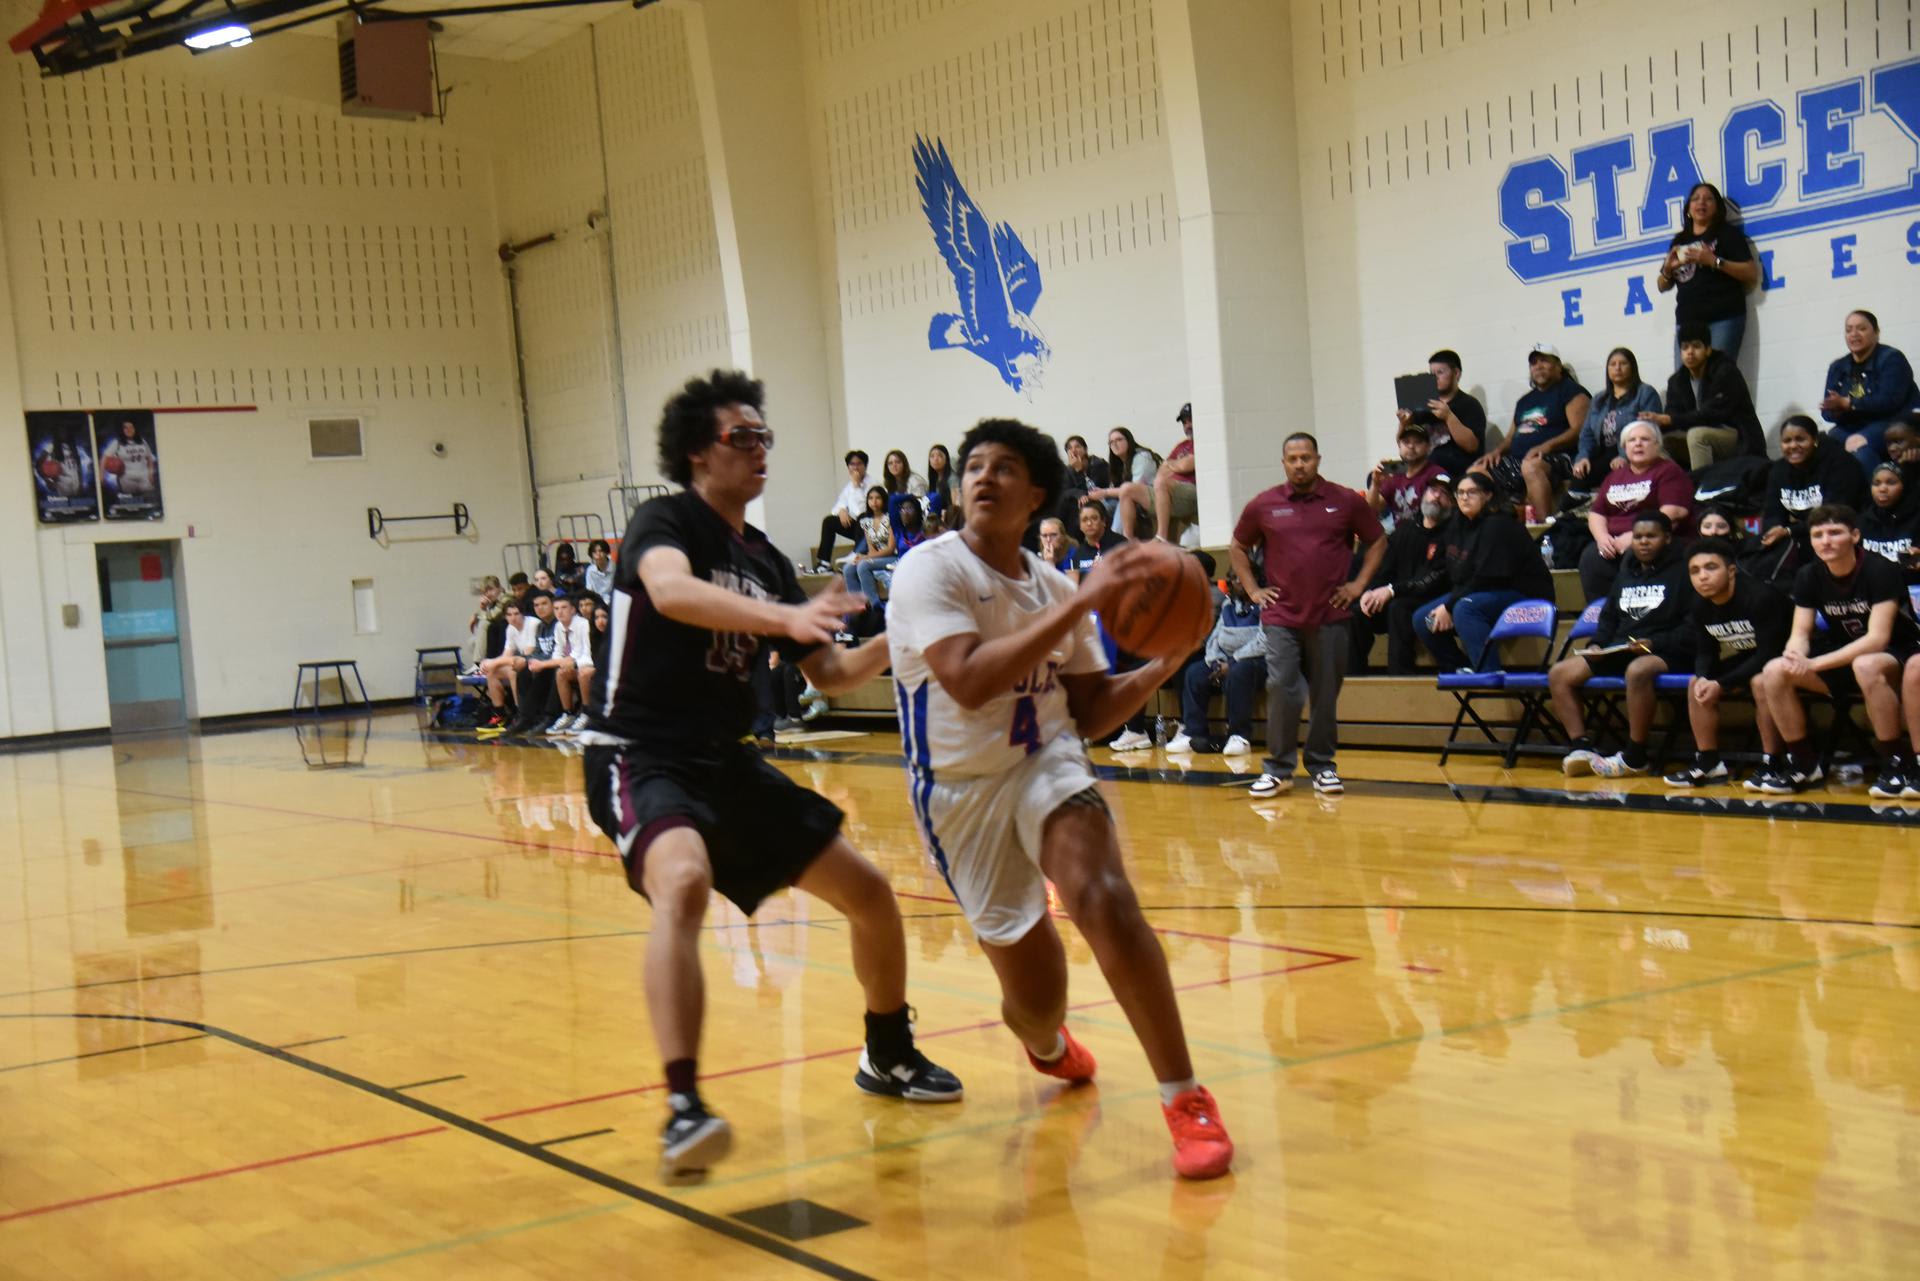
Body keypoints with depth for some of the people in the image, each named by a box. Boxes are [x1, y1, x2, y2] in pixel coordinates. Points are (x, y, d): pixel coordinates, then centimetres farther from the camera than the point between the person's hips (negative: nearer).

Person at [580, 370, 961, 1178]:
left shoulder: (766, 562, 12)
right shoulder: (665, 522, -8)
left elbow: (831, 674, 15)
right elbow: (669, 590, -33)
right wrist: (782, 615, -47)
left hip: (727, 762, 8)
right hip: (641, 756, -8)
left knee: (868, 893, 10)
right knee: (684, 882, -38)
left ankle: (889, 1056, 33)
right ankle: (683, 1108, -41)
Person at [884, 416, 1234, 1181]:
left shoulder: (1054, 588, 6)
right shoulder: (929, 570, -11)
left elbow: (1089, 714, 10)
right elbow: (968, 680, -28)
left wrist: (1165, 662, -6)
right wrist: (1080, 604, -30)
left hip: (1046, 764, 2)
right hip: (962, 789, -2)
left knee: (1102, 898, -30)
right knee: (1035, 997, 3)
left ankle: (1186, 1101, -23)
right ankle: (1047, 1044, 45)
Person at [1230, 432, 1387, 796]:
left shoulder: (1346, 502, 2)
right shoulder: (1263, 506, 3)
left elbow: (1377, 541, 13)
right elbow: (1238, 547, 18)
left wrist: (1359, 584, 4)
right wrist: (1252, 589, 8)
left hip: (1330, 616, 0)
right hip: (1280, 617, 0)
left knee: (1326, 694, 5)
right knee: (1281, 690, -7)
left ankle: (1322, 766, 17)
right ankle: (1278, 768, 3)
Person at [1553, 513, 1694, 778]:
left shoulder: (1681, 572, 0)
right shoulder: (1625, 575, 22)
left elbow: (1692, 627, -8)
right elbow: (1609, 618, 28)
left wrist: (1653, 643, -19)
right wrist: (1598, 645, 8)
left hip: (1666, 654, -7)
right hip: (1620, 651, 7)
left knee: (1637, 671, -42)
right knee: (1559, 674, -8)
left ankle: (1635, 757, -30)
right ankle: (1580, 746, -14)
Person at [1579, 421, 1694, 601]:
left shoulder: (1669, 471, 5)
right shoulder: (1615, 476, 24)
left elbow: (1672, 513, -9)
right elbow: (1596, 513, 21)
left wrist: (1635, 536, -18)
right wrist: (1602, 536, -2)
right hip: (1614, 543, 5)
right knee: (1590, 557, -27)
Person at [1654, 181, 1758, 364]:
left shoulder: (1728, 234, 8)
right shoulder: (1679, 241, 20)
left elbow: (1752, 274, -2)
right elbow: (1662, 286, 24)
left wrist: (1715, 261, -12)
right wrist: (1668, 268, 2)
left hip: (1723, 318, -4)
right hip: (1687, 321, 4)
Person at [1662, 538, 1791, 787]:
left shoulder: (1760, 597, -29)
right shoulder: (1701, 604, -6)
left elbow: (1768, 653, -30)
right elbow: (1705, 651, 2)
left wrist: (1722, 684, -31)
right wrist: (1703, 677, -22)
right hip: (1744, 658, 8)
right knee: (1696, 684, -5)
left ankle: (1771, 764, -27)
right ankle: (1709, 762, 0)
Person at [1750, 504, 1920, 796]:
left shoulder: (1880, 572, -20)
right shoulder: (1809, 576, -4)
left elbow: (1878, 639, -27)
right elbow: (1800, 634, -5)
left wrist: (1814, 664, -34)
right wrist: (1795, 657, -32)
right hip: (1844, 657, 6)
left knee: (1866, 666, -41)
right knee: (1773, 673, -17)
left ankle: (1894, 762, -24)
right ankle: (1805, 763, -3)